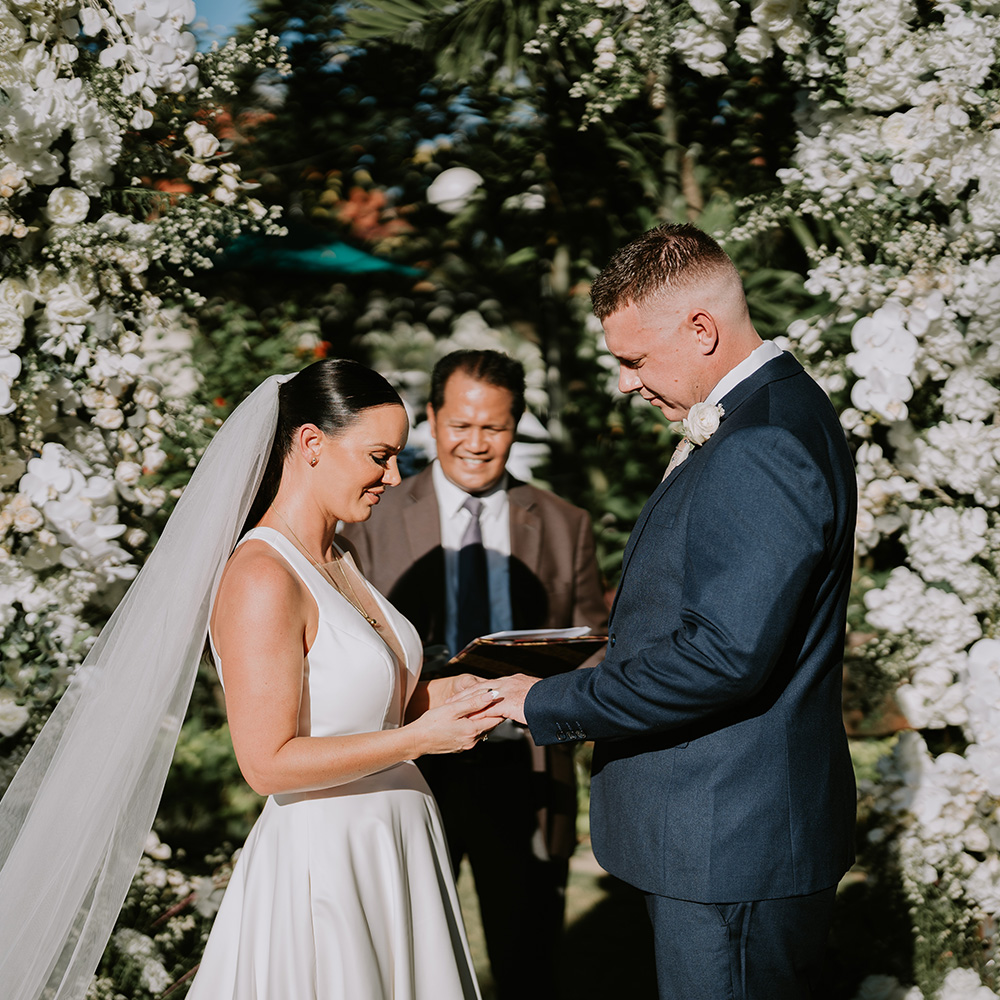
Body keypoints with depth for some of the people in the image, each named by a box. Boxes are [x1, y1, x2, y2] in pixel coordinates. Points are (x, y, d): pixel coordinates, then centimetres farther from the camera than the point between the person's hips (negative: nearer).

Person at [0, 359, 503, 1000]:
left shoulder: (335, 562, 9)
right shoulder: (261, 579, -19)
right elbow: (268, 762, -22)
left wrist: (441, 694, 1)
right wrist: (422, 736, -19)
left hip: (392, 858, 9)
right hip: (322, 869, -9)